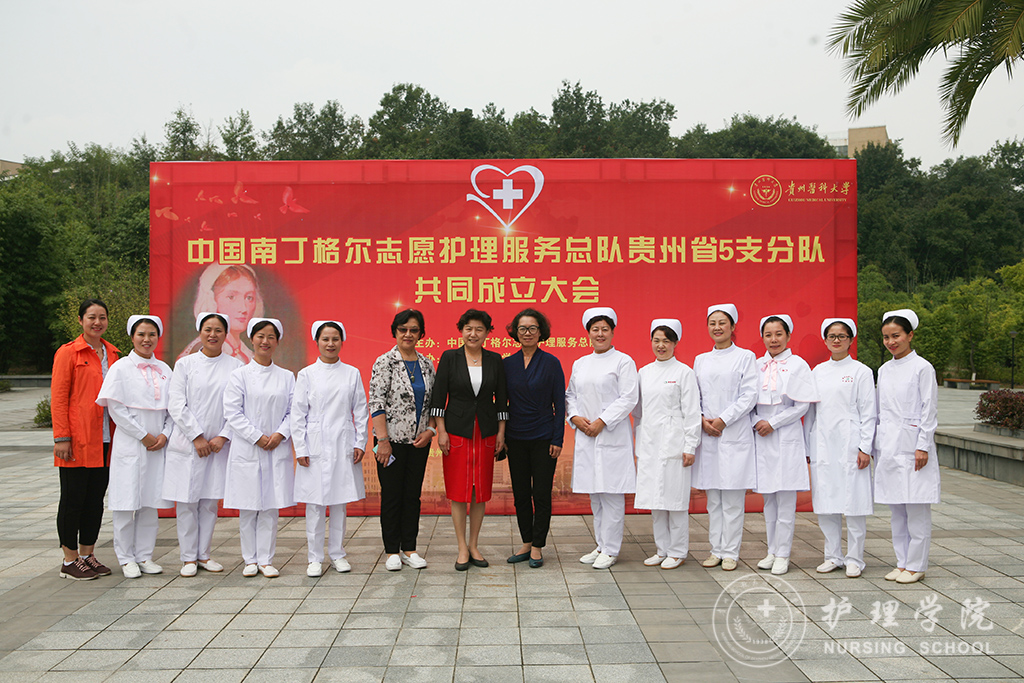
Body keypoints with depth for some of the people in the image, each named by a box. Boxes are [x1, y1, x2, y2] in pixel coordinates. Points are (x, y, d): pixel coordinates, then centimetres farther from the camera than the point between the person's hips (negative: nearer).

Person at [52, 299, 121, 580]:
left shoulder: (112, 354, 13)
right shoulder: (68, 353, -4)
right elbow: (58, 398, -7)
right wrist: (61, 437, -13)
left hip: (104, 440, 6)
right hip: (77, 440, -6)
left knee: (96, 499, 10)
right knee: (73, 499, 2)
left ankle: (88, 555, 20)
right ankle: (69, 561, 11)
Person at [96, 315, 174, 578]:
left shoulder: (164, 369, 11)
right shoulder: (121, 368, -3)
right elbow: (115, 408, -8)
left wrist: (164, 435, -3)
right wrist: (144, 436, -9)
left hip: (158, 445, 4)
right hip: (130, 445, -4)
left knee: (150, 502, 7)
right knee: (127, 502, -1)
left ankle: (144, 556, 17)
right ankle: (126, 558, 11)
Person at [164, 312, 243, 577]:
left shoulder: (236, 367, 5)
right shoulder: (185, 364, 4)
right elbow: (176, 404, -2)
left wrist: (223, 437, -9)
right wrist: (197, 436, -9)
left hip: (219, 445, 1)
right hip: (187, 444, -1)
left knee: (210, 501, 7)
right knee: (186, 502, 1)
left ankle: (204, 554, 19)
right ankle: (188, 558, 12)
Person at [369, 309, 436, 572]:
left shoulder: (426, 364, 8)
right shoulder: (384, 362, -6)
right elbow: (376, 403, -11)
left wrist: (430, 430, -3)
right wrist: (383, 440, -16)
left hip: (419, 441, 4)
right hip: (392, 440, -4)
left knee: (413, 494, 9)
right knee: (391, 495, 3)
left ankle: (409, 549, 19)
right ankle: (392, 551, 14)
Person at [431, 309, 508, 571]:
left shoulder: (495, 360, 5)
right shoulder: (449, 357, -2)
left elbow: (501, 398, 7)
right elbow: (438, 396, -2)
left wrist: (501, 432, 3)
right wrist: (441, 430, -7)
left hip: (486, 432, 2)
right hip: (456, 430, -2)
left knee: (481, 491, 6)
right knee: (458, 490, 0)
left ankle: (474, 546, 17)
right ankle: (462, 549, 9)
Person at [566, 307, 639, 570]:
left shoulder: (623, 361, -2)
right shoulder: (580, 364, 15)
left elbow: (629, 398, -9)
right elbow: (570, 395, 18)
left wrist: (601, 422, -14)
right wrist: (575, 417, -2)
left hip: (612, 436, -6)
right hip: (585, 437, 6)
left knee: (612, 493, -4)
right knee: (594, 494, 11)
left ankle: (611, 550, 3)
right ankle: (601, 545, 21)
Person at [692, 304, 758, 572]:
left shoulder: (745, 357, 1)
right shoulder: (700, 360, 14)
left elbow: (749, 395, -6)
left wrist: (723, 420, -13)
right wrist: (702, 419, -5)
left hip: (735, 435, -4)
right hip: (708, 436, 4)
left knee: (733, 498, -2)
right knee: (713, 497, 8)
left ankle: (730, 553, 5)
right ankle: (716, 550, 16)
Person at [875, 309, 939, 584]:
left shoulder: (922, 368, -6)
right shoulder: (884, 370, 12)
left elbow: (929, 410, -8)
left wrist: (923, 446, -12)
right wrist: (876, 445, 13)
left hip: (912, 445, -6)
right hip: (888, 447, 6)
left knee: (916, 508, -2)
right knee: (896, 509, 10)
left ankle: (916, 566, 6)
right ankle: (902, 562, 19)